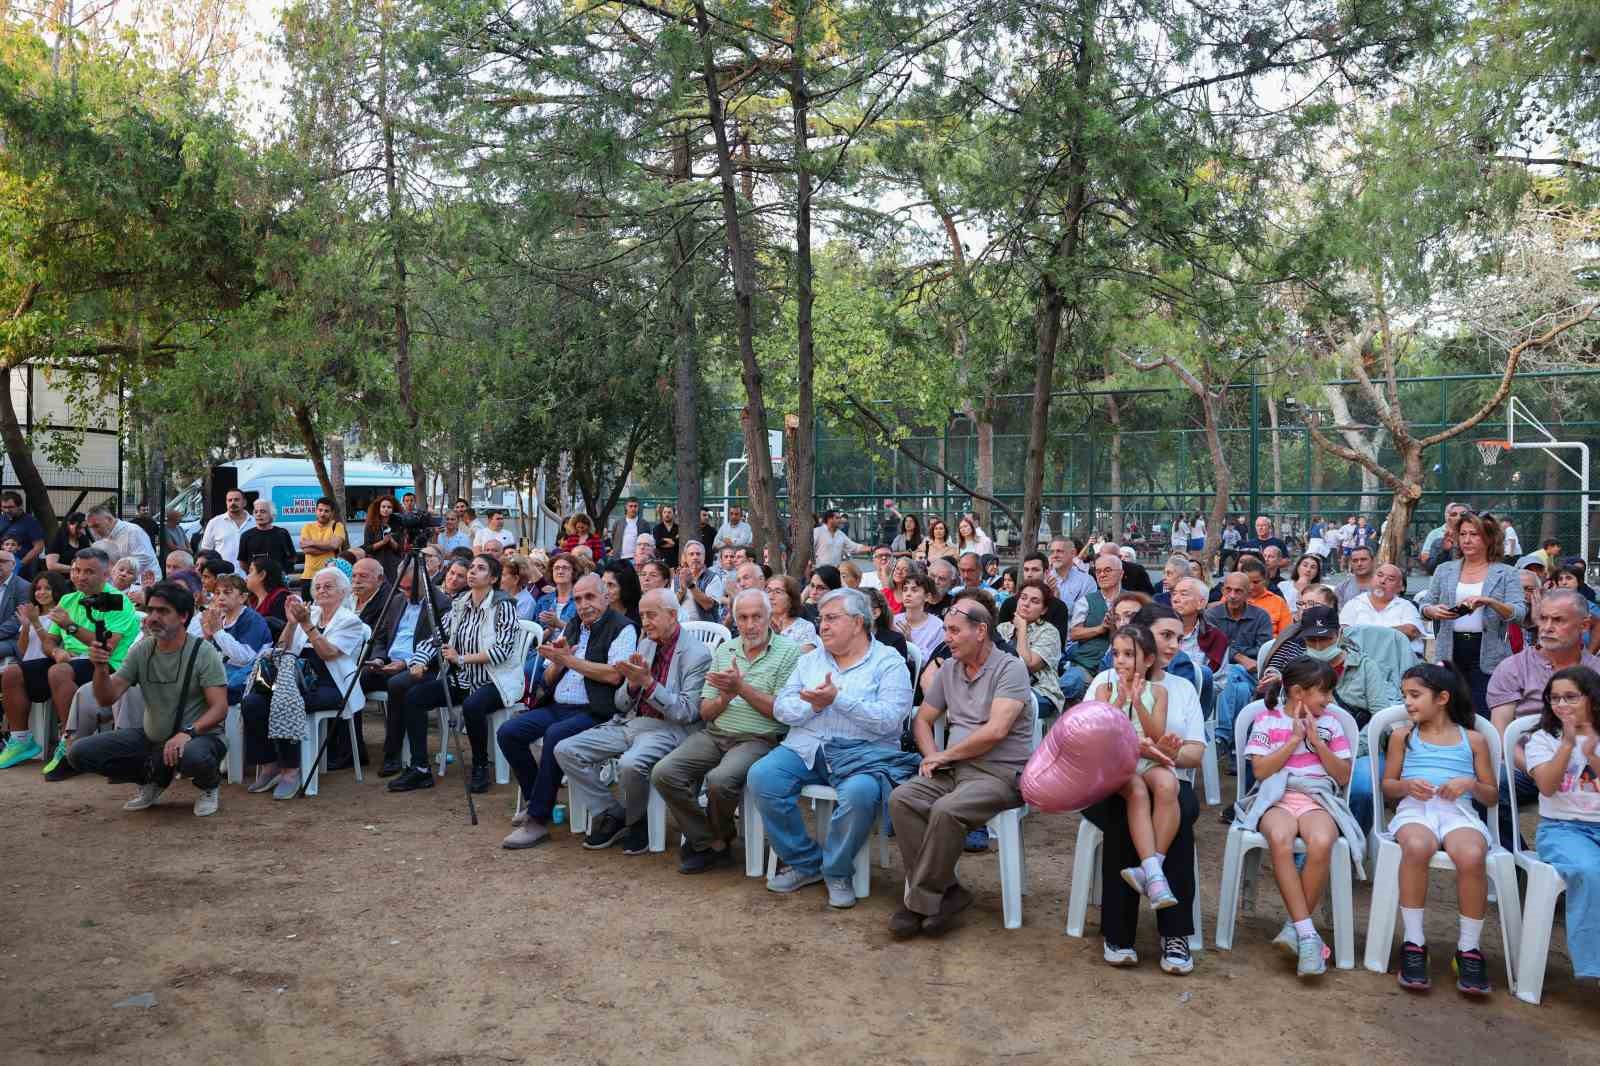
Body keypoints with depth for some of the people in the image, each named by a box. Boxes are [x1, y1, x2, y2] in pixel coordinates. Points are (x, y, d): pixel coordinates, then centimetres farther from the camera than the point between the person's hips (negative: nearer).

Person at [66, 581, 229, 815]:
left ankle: (210, 786, -1)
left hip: (197, 736, -5)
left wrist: (188, 732, -35)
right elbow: (106, 699, -2)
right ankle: (153, 780, 14)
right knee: (79, 754, -6)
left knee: (194, 757, -40)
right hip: (151, 737, 6)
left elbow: (219, 708, -19)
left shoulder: (203, 652, -13)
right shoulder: (140, 651, 1)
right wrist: (101, 668, -22)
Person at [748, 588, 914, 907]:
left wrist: (838, 699, -17)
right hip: (806, 747, 5)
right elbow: (780, 707, 11)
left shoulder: (888, 663, 3)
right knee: (761, 775, -21)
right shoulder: (810, 660, 20)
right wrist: (813, 705, -9)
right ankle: (803, 862, -4)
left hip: (862, 752, -4)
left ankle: (837, 871, -8)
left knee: (859, 793, -36)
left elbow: (889, 719, -12)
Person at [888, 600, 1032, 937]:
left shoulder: (1010, 669, -7)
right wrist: (931, 756, 1)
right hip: (953, 769, 7)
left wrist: (945, 755, -8)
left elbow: (995, 731, -18)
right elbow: (922, 720, 21)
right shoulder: (949, 670, 15)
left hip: (1000, 772, -7)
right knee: (901, 798, -19)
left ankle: (921, 901, -14)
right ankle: (946, 890, -14)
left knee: (946, 810, -32)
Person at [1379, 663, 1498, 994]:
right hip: (1414, 809, 0)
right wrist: (1407, 785, -5)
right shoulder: (1403, 735, 17)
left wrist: (1470, 784, -5)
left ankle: (1468, 948, -18)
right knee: (1416, 847, -38)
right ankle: (1413, 942, -26)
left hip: (1459, 812, 0)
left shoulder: (1472, 740, 15)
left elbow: (1492, 795, 17)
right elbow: (1387, 786, 17)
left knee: (1472, 856, -36)